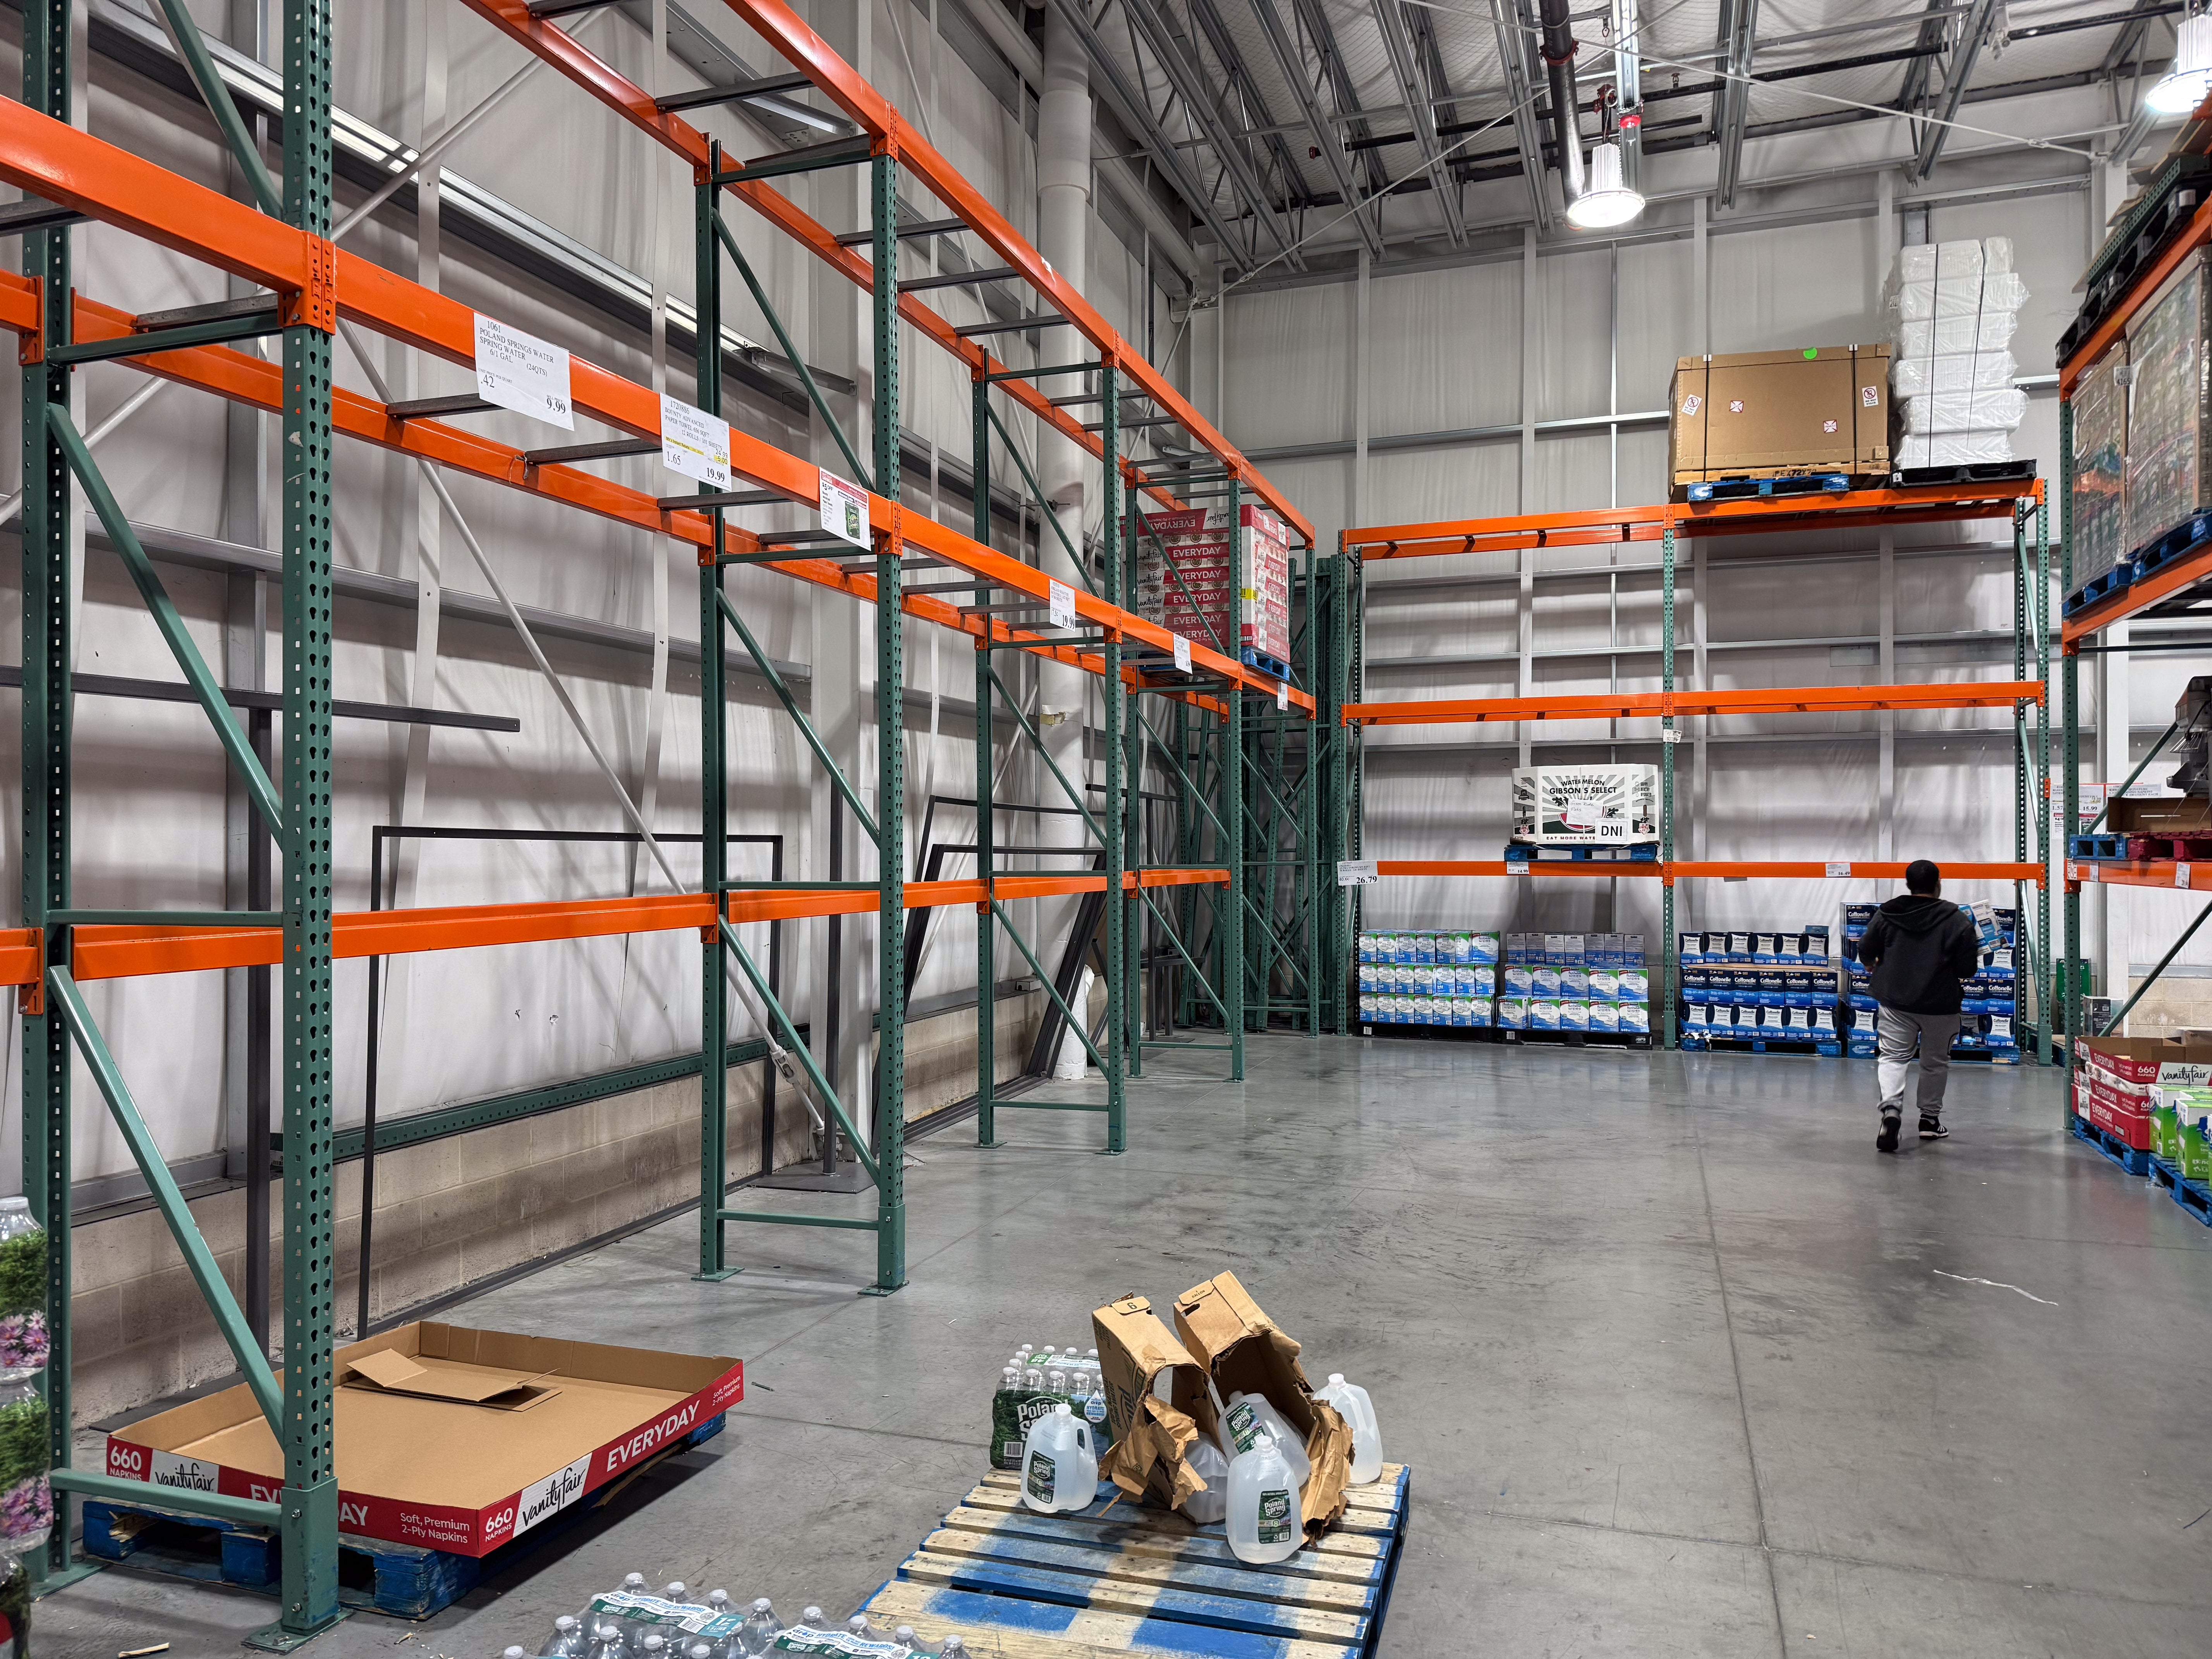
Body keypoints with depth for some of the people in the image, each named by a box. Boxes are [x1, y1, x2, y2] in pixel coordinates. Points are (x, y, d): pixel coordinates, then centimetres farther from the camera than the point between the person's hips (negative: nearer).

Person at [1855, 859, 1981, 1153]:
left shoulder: (1886, 914, -4)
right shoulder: (1958, 920, -9)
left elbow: (1866, 954, 2)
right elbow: (1968, 969, -8)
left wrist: (1876, 964, 24)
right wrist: (1948, 969, 14)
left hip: (1895, 1001, 1)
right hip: (1940, 1005, -1)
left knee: (1893, 1056, 3)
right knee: (1936, 1062, 16)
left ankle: (1891, 1109, -22)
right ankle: (1930, 1119, 27)